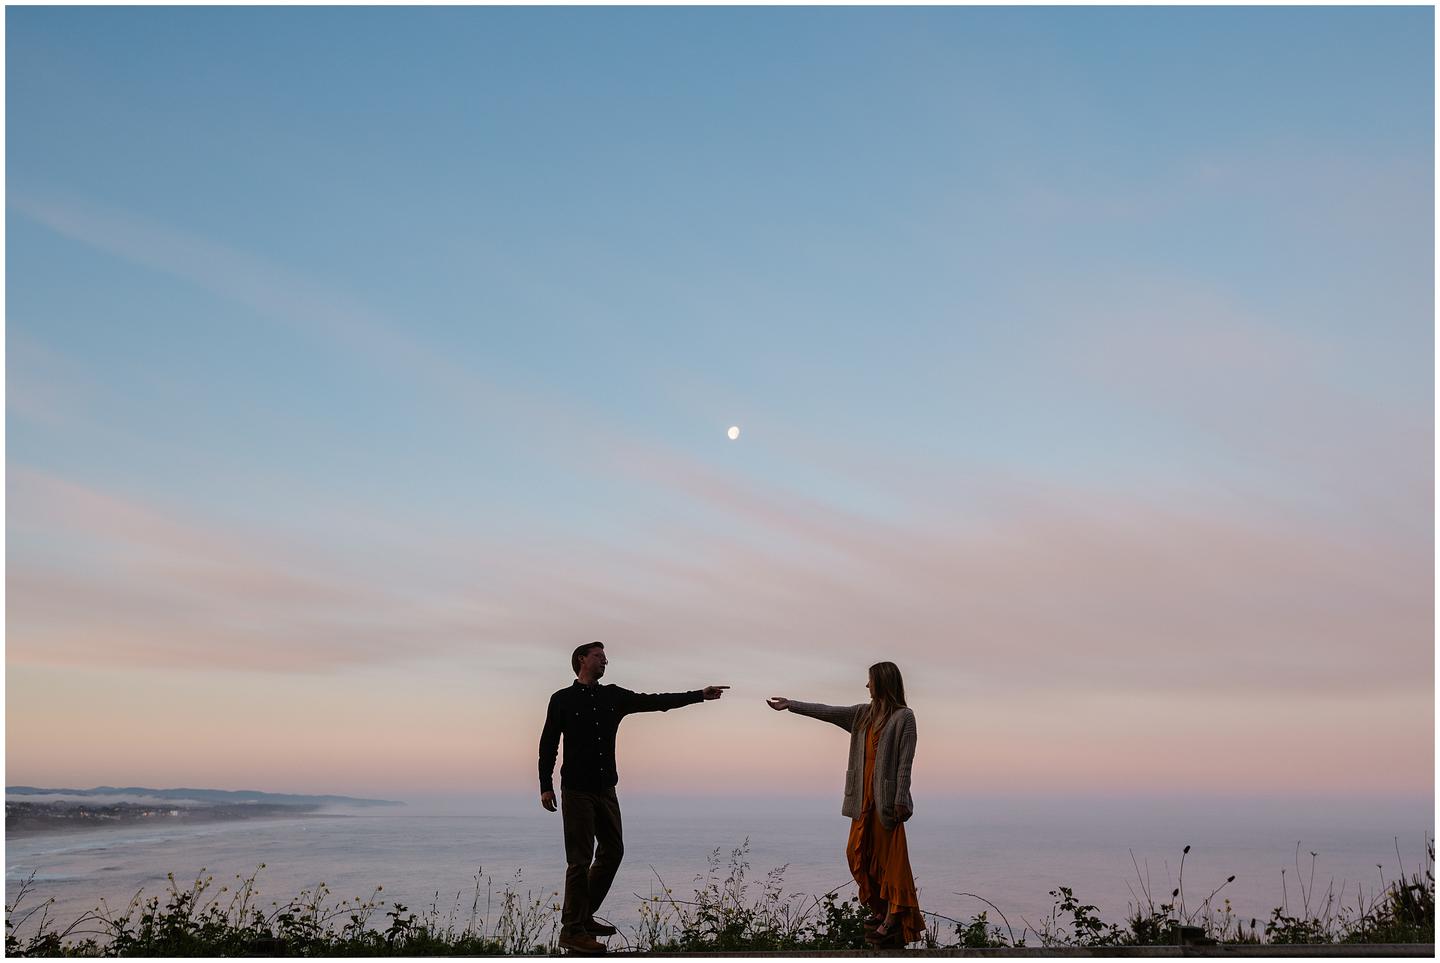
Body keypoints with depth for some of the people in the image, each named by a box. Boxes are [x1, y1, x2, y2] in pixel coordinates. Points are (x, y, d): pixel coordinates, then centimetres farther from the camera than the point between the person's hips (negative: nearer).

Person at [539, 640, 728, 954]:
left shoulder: (613, 696, 10)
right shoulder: (562, 699, -2)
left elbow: (655, 702, 7)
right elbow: (548, 744, -2)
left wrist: (699, 695, 1)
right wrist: (546, 786, -9)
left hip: (606, 789, 6)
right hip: (577, 790, -6)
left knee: (612, 851, 10)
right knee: (580, 860, -6)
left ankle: (584, 916, 23)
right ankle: (572, 931, 1)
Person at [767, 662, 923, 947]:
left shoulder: (903, 717, -9)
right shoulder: (864, 713, 12)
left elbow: (905, 761, -13)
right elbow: (827, 712, 14)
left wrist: (901, 800, -16)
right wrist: (791, 704, 13)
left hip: (887, 796, -8)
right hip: (864, 795, 8)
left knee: (889, 856, -3)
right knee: (858, 853, 10)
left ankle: (894, 917, 3)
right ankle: (881, 909, 23)